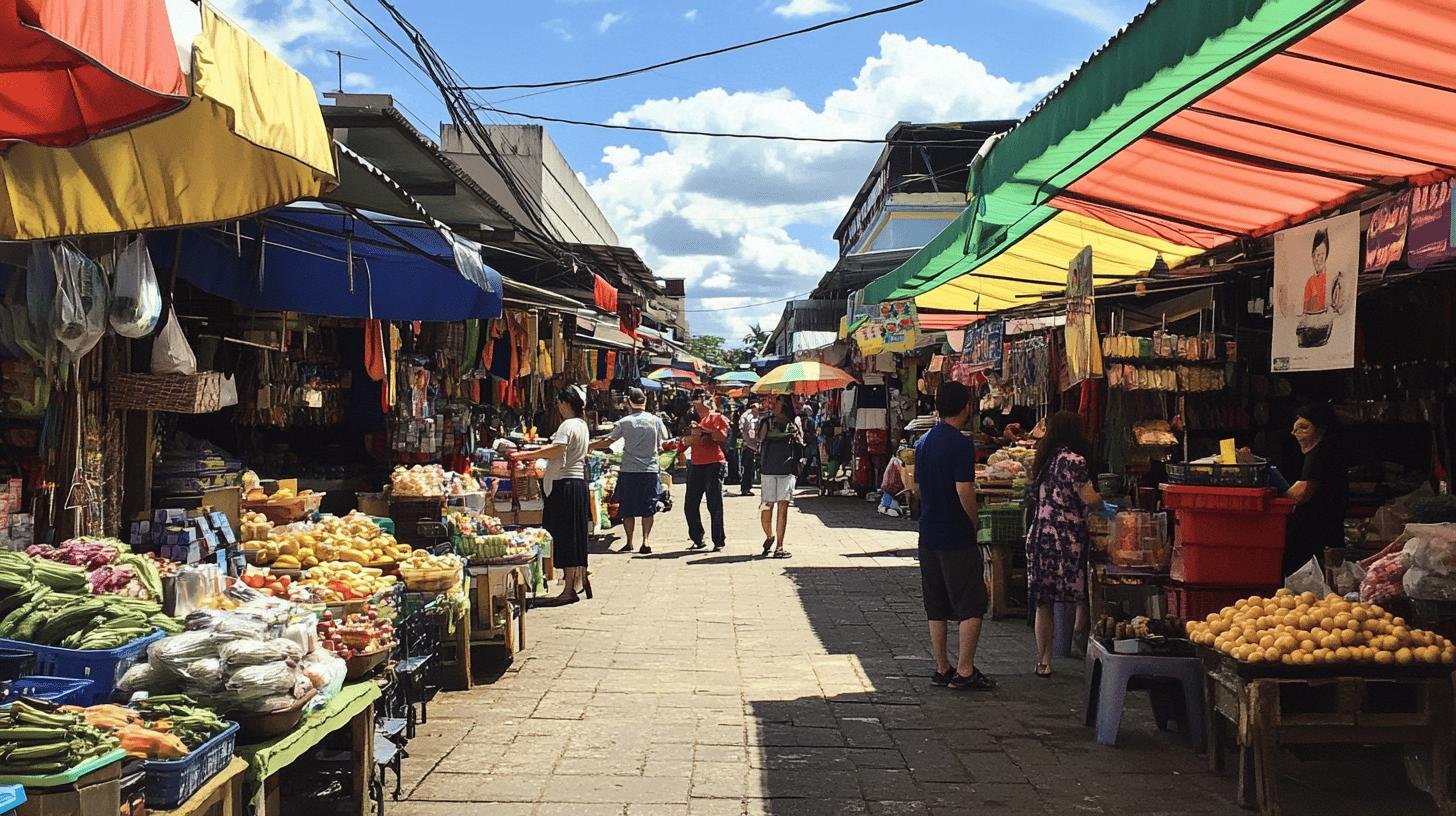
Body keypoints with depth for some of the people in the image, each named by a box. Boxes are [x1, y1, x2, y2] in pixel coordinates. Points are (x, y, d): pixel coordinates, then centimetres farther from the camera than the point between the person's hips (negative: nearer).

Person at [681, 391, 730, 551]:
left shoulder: (719, 418, 3)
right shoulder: (694, 420, 19)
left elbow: (722, 436, -14)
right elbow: (685, 441, 11)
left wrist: (702, 429, -11)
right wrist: (694, 436, -10)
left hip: (714, 464, -6)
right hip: (696, 464, 6)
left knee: (714, 505, -5)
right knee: (690, 505, 5)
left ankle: (719, 541, 1)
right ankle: (697, 540, 16)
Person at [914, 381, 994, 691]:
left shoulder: (923, 442, 9)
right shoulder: (961, 444, -15)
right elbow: (964, 491, -22)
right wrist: (975, 523, -7)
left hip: (929, 535, 8)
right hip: (957, 537, -8)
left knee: (936, 608, 12)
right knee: (971, 607, 0)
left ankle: (942, 669, 17)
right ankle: (965, 671, -1)